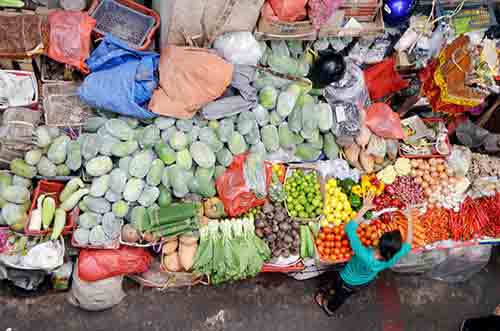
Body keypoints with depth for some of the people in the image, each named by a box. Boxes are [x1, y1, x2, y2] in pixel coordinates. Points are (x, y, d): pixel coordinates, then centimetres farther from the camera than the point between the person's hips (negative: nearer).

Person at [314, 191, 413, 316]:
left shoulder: (364, 256, -49)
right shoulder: (391, 260, -38)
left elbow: (349, 228, -41)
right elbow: (408, 245, -17)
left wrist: (364, 208, -34)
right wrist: (410, 220, -12)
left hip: (347, 282, -4)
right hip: (365, 282, 4)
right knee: (343, 296, 35)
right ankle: (331, 309, 64)